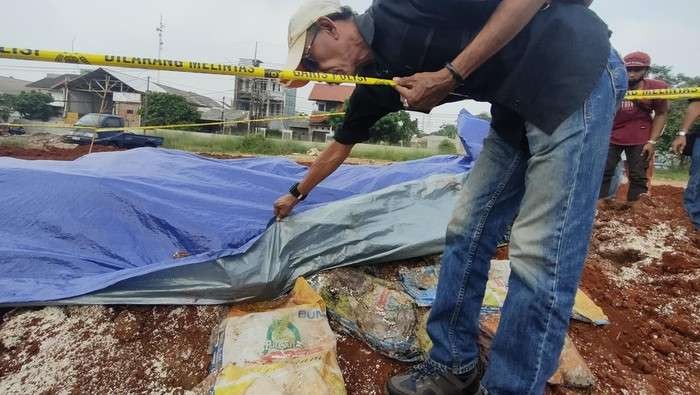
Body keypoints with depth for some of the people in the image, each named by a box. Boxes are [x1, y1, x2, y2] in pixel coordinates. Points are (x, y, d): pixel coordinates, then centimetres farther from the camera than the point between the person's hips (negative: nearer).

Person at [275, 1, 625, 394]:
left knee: (539, 254, -10)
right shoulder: (374, 82, 7)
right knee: (467, 232, 4)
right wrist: (296, 195, 32)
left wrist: (451, 75, -22)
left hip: (580, 75, -7)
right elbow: (340, 147, 20)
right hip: (519, 106, 8)